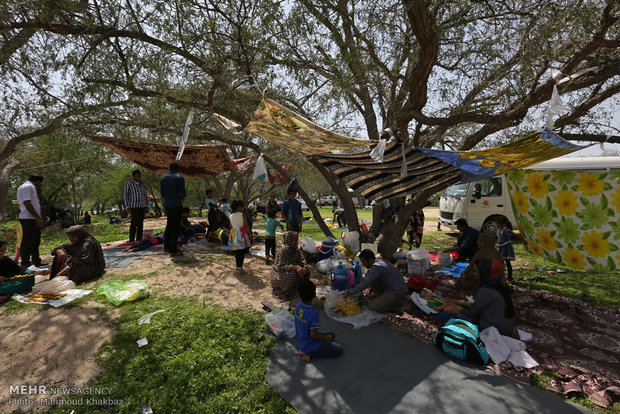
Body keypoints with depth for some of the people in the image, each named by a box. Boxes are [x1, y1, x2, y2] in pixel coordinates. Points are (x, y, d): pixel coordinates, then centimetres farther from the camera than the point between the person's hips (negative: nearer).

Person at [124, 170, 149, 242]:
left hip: (142, 206, 5)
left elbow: (145, 196, 14)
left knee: (140, 223, 5)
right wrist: (128, 208, -12)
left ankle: (139, 240, 10)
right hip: (134, 206, -5)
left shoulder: (142, 184, 11)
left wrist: (147, 206, 9)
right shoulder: (128, 184, -4)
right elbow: (126, 196, -6)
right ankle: (131, 240, -5)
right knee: (134, 223, -10)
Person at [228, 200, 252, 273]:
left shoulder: (231, 216, 7)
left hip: (233, 234, 5)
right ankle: (240, 267, 1)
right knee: (242, 252, 1)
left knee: (236, 251, 14)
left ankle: (237, 266, 22)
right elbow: (246, 226, -9)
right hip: (241, 234, -5)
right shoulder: (243, 215, -9)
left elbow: (231, 227, 12)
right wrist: (249, 234, 1)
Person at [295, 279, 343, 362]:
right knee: (339, 350, 2)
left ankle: (305, 350, 9)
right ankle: (309, 354, -3)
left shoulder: (299, 305, -9)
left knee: (332, 335, 21)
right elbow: (313, 335, -26)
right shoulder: (313, 313, -32)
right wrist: (326, 338, -8)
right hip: (310, 345, -8)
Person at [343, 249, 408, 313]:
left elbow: (365, 284, -24)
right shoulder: (378, 261, 6)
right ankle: (383, 298, 11)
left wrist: (348, 293, -17)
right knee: (367, 276, 2)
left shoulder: (377, 267, -23)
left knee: (372, 306, -16)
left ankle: (397, 303, 0)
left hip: (398, 292, -9)